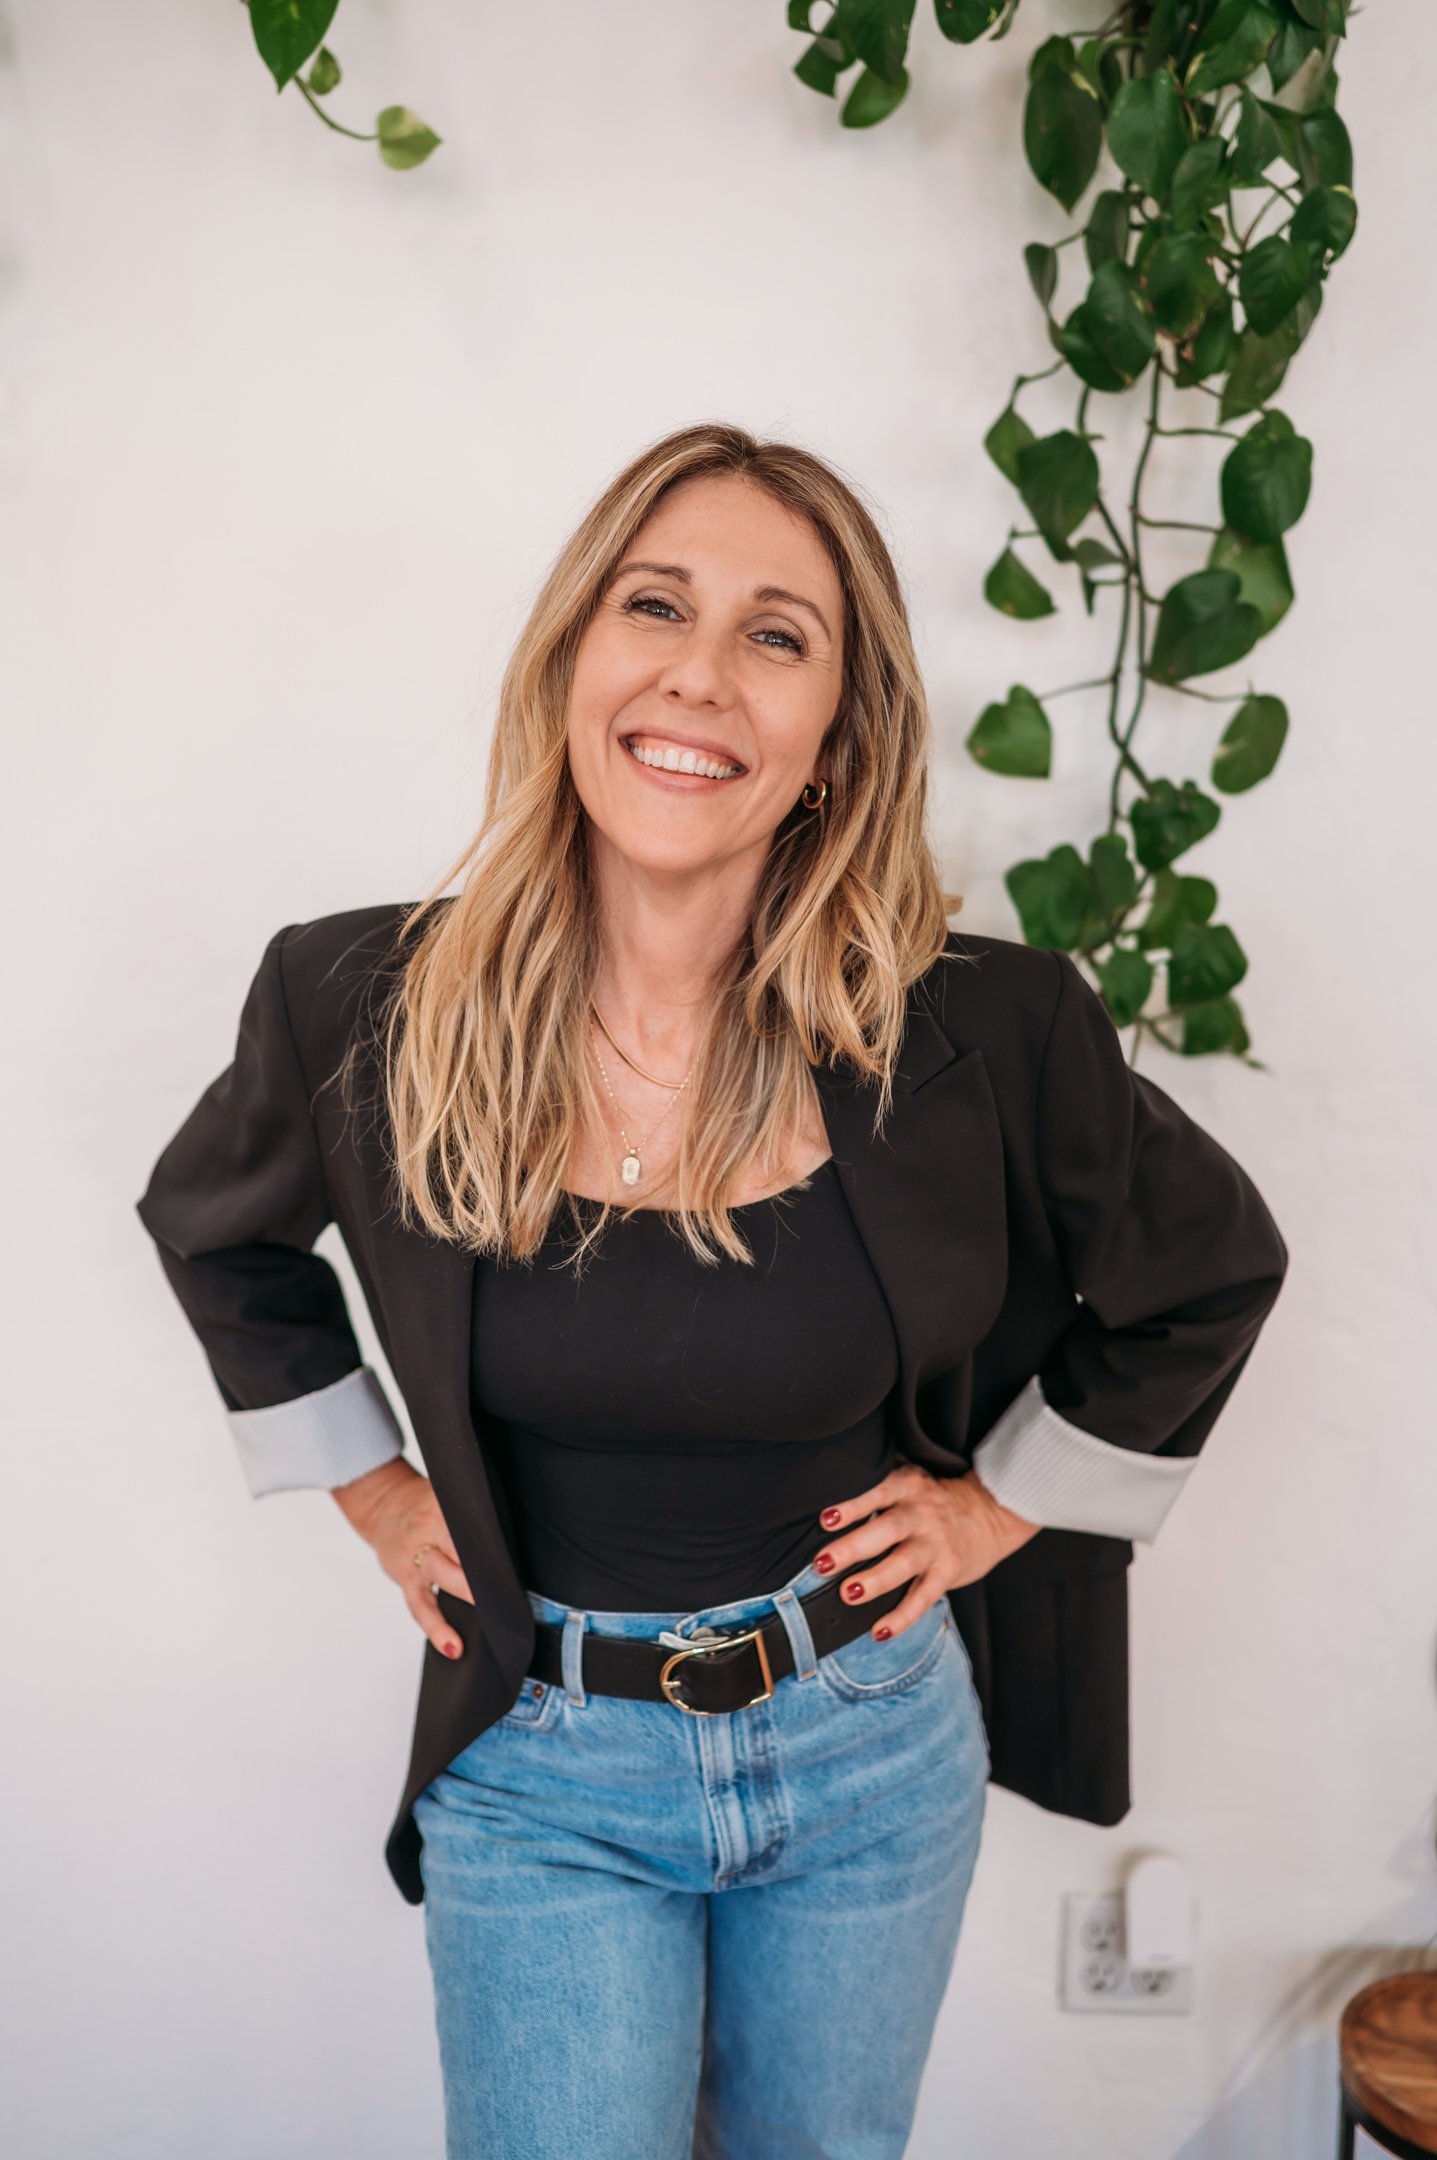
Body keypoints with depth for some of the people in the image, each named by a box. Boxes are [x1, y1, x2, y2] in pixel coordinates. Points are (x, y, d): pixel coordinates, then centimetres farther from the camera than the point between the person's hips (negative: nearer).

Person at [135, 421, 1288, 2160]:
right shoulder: (364, 1006, -14)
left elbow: (1210, 1268, 2)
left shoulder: (981, 1032, -18)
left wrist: (1008, 1497, 1)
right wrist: (367, 1485, 4)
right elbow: (210, 1229, 8)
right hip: (541, 1770, 0)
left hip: (867, 1748, 1)